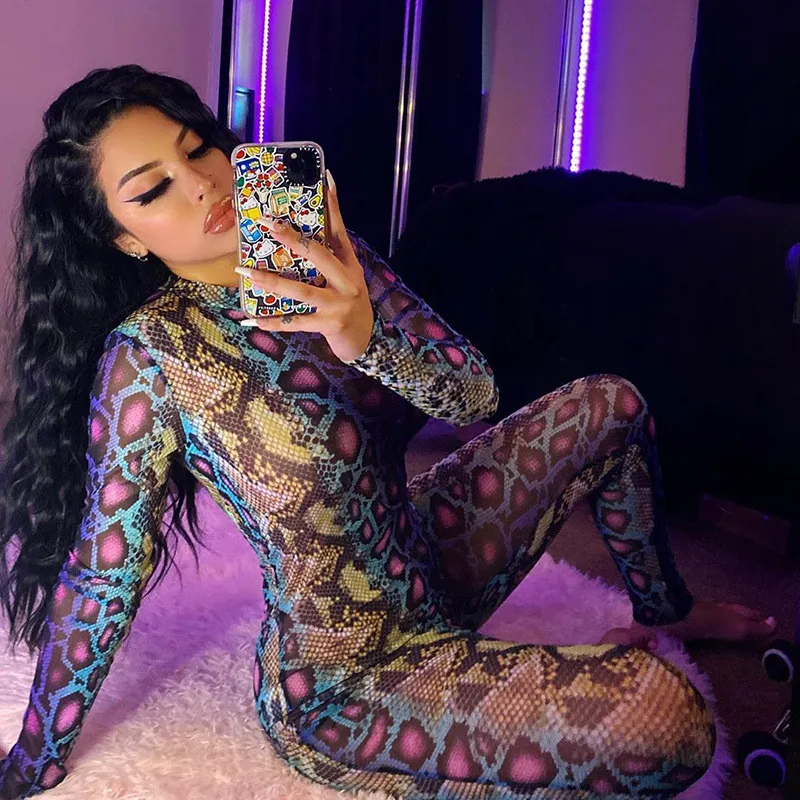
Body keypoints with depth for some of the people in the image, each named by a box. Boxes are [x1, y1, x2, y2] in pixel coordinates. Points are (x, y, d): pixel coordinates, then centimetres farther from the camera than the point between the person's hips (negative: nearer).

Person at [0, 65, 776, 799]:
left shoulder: (321, 256, -6)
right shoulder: (149, 354, -24)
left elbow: (473, 395, -12)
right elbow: (105, 572, -17)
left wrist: (367, 337, -33)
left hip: (428, 556, 7)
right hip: (346, 683, -7)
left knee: (610, 405, 12)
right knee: (673, 725, -21)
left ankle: (664, 612, 35)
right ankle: (623, 652, 16)